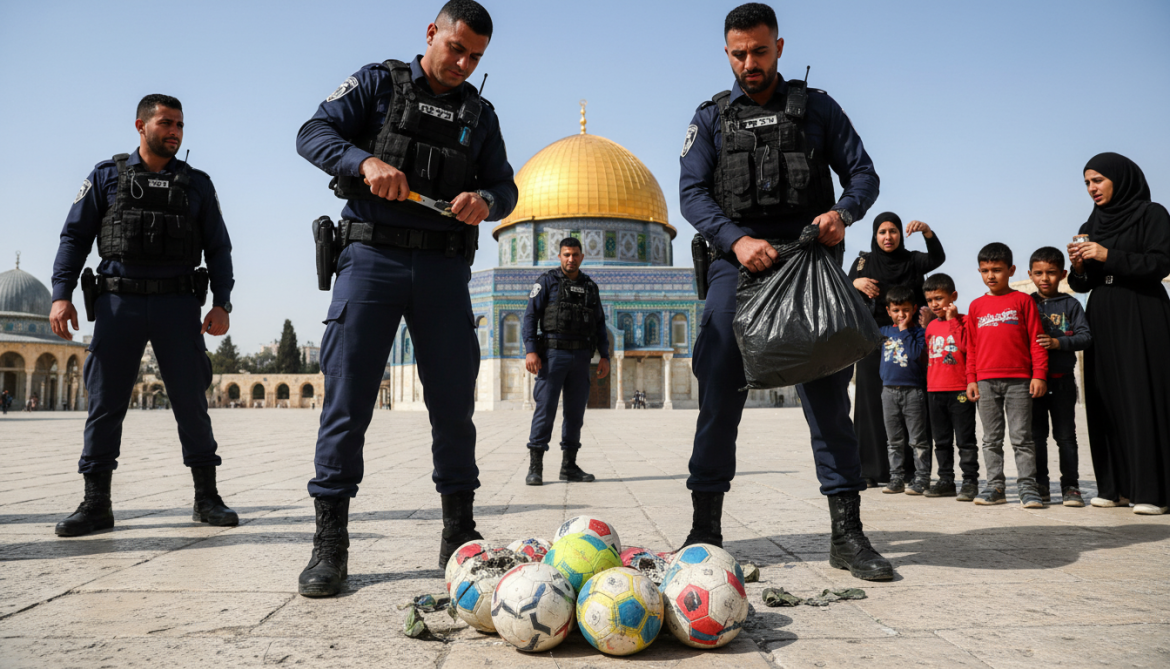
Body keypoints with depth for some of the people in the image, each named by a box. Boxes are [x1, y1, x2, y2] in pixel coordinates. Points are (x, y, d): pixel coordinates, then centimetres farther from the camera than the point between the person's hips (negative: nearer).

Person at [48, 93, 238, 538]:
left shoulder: (197, 184, 13)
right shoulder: (107, 176, 11)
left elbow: (218, 249, 11)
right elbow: (75, 237, 8)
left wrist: (222, 303, -1)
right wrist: (61, 294, -4)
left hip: (177, 304, 0)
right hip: (118, 302, 0)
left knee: (191, 402, -1)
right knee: (105, 403, 0)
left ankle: (207, 500, 6)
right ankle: (96, 504, 10)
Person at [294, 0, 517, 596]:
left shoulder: (479, 114, 18)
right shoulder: (379, 83, 9)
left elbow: (504, 187, 14)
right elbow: (314, 133, 1)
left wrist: (485, 200, -11)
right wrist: (365, 161, -19)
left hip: (443, 267, 3)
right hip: (371, 256, -3)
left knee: (454, 401, 3)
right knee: (347, 397, -6)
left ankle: (460, 533, 15)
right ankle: (329, 543, 2)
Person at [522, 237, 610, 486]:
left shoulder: (590, 286, 16)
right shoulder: (547, 281, 3)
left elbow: (599, 324, 17)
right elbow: (530, 316, -4)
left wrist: (604, 356, 7)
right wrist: (530, 350, -15)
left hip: (581, 357, 5)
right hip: (553, 353, -4)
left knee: (575, 411, 6)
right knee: (545, 409, -7)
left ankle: (569, 466, 14)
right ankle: (535, 468, -4)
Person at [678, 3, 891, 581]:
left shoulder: (816, 107, 15)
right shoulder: (712, 117, 15)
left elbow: (864, 173, 12)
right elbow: (691, 192, 2)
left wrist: (843, 212, -12)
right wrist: (737, 240, -15)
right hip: (738, 261, 0)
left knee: (827, 391, -2)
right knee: (718, 391, -6)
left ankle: (847, 533, 4)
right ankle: (705, 528, 3)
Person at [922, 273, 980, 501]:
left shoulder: (962, 321, -3)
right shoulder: (931, 326, 14)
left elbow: (965, 345, -20)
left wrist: (952, 320, -16)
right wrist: (928, 383, 14)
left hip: (959, 390, -6)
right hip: (935, 390, 6)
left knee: (965, 439, -1)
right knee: (941, 440, 12)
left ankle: (970, 481, 5)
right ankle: (946, 481, 20)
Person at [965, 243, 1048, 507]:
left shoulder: (1022, 300, 4)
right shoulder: (976, 306, 12)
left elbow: (1036, 340, 1)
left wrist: (1039, 375, -5)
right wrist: (971, 380, 8)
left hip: (1019, 380, -3)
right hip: (985, 381, 3)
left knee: (1021, 436, -1)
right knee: (991, 438, 7)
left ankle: (1027, 486, 5)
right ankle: (995, 486, 14)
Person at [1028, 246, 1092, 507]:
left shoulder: (1070, 304, 4)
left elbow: (1085, 336, -3)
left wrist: (1058, 342, -17)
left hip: (1062, 379, -1)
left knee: (1065, 434, 2)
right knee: (1036, 434, 6)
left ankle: (1071, 486, 9)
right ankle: (1040, 485, 14)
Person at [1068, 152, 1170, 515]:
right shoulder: (1090, 227, 16)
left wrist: (1109, 256, -17)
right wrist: (1079, 266, -6)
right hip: (1102, 322, 6)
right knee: (1105, 401, 1)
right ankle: (1117, 486, 5)